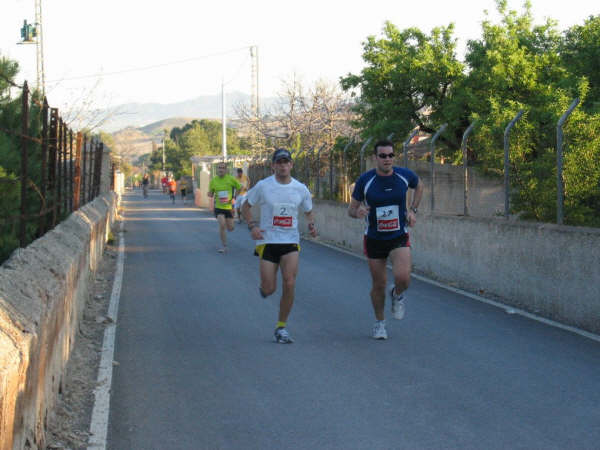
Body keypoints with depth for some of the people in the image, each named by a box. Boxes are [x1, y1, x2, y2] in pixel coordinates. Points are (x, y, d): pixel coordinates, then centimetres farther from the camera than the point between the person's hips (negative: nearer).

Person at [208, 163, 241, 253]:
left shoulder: (231, 179, -6)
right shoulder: (213, 180, -1)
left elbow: (240, 188, 3)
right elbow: (211, 194, 9)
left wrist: (233, 198, -6)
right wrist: (210, 194, -15)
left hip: (228, 206, 1)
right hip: (218, 207, -1)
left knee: (230, 228, 5)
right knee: (222, 225, -19)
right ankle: (224, 246, -5)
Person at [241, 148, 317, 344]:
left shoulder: (301, 189, 3)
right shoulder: (263, 186, -4)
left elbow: (308, 211, 18)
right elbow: (245, 206, 7)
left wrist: (311, 224, -4)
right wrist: (252, 226, -9)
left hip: (291, 242, 1)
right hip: (267, 241, -1)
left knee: (289, 284, -14)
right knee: (269, 289, -4)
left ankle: (281, 327, 1)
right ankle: (263, 286, 37)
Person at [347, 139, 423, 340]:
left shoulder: (405, 175, -7)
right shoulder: (365, 180, -10)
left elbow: (419, 186, 18)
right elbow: (351, 209, -2)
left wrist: (413, 210, 6)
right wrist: (358, 212, -26)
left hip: (399, 238, 0)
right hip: (374, 239, 0)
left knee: (403, 278, -21)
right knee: (379, 285, 6)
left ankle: (397, 294, 16)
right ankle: (379, 322, 31)